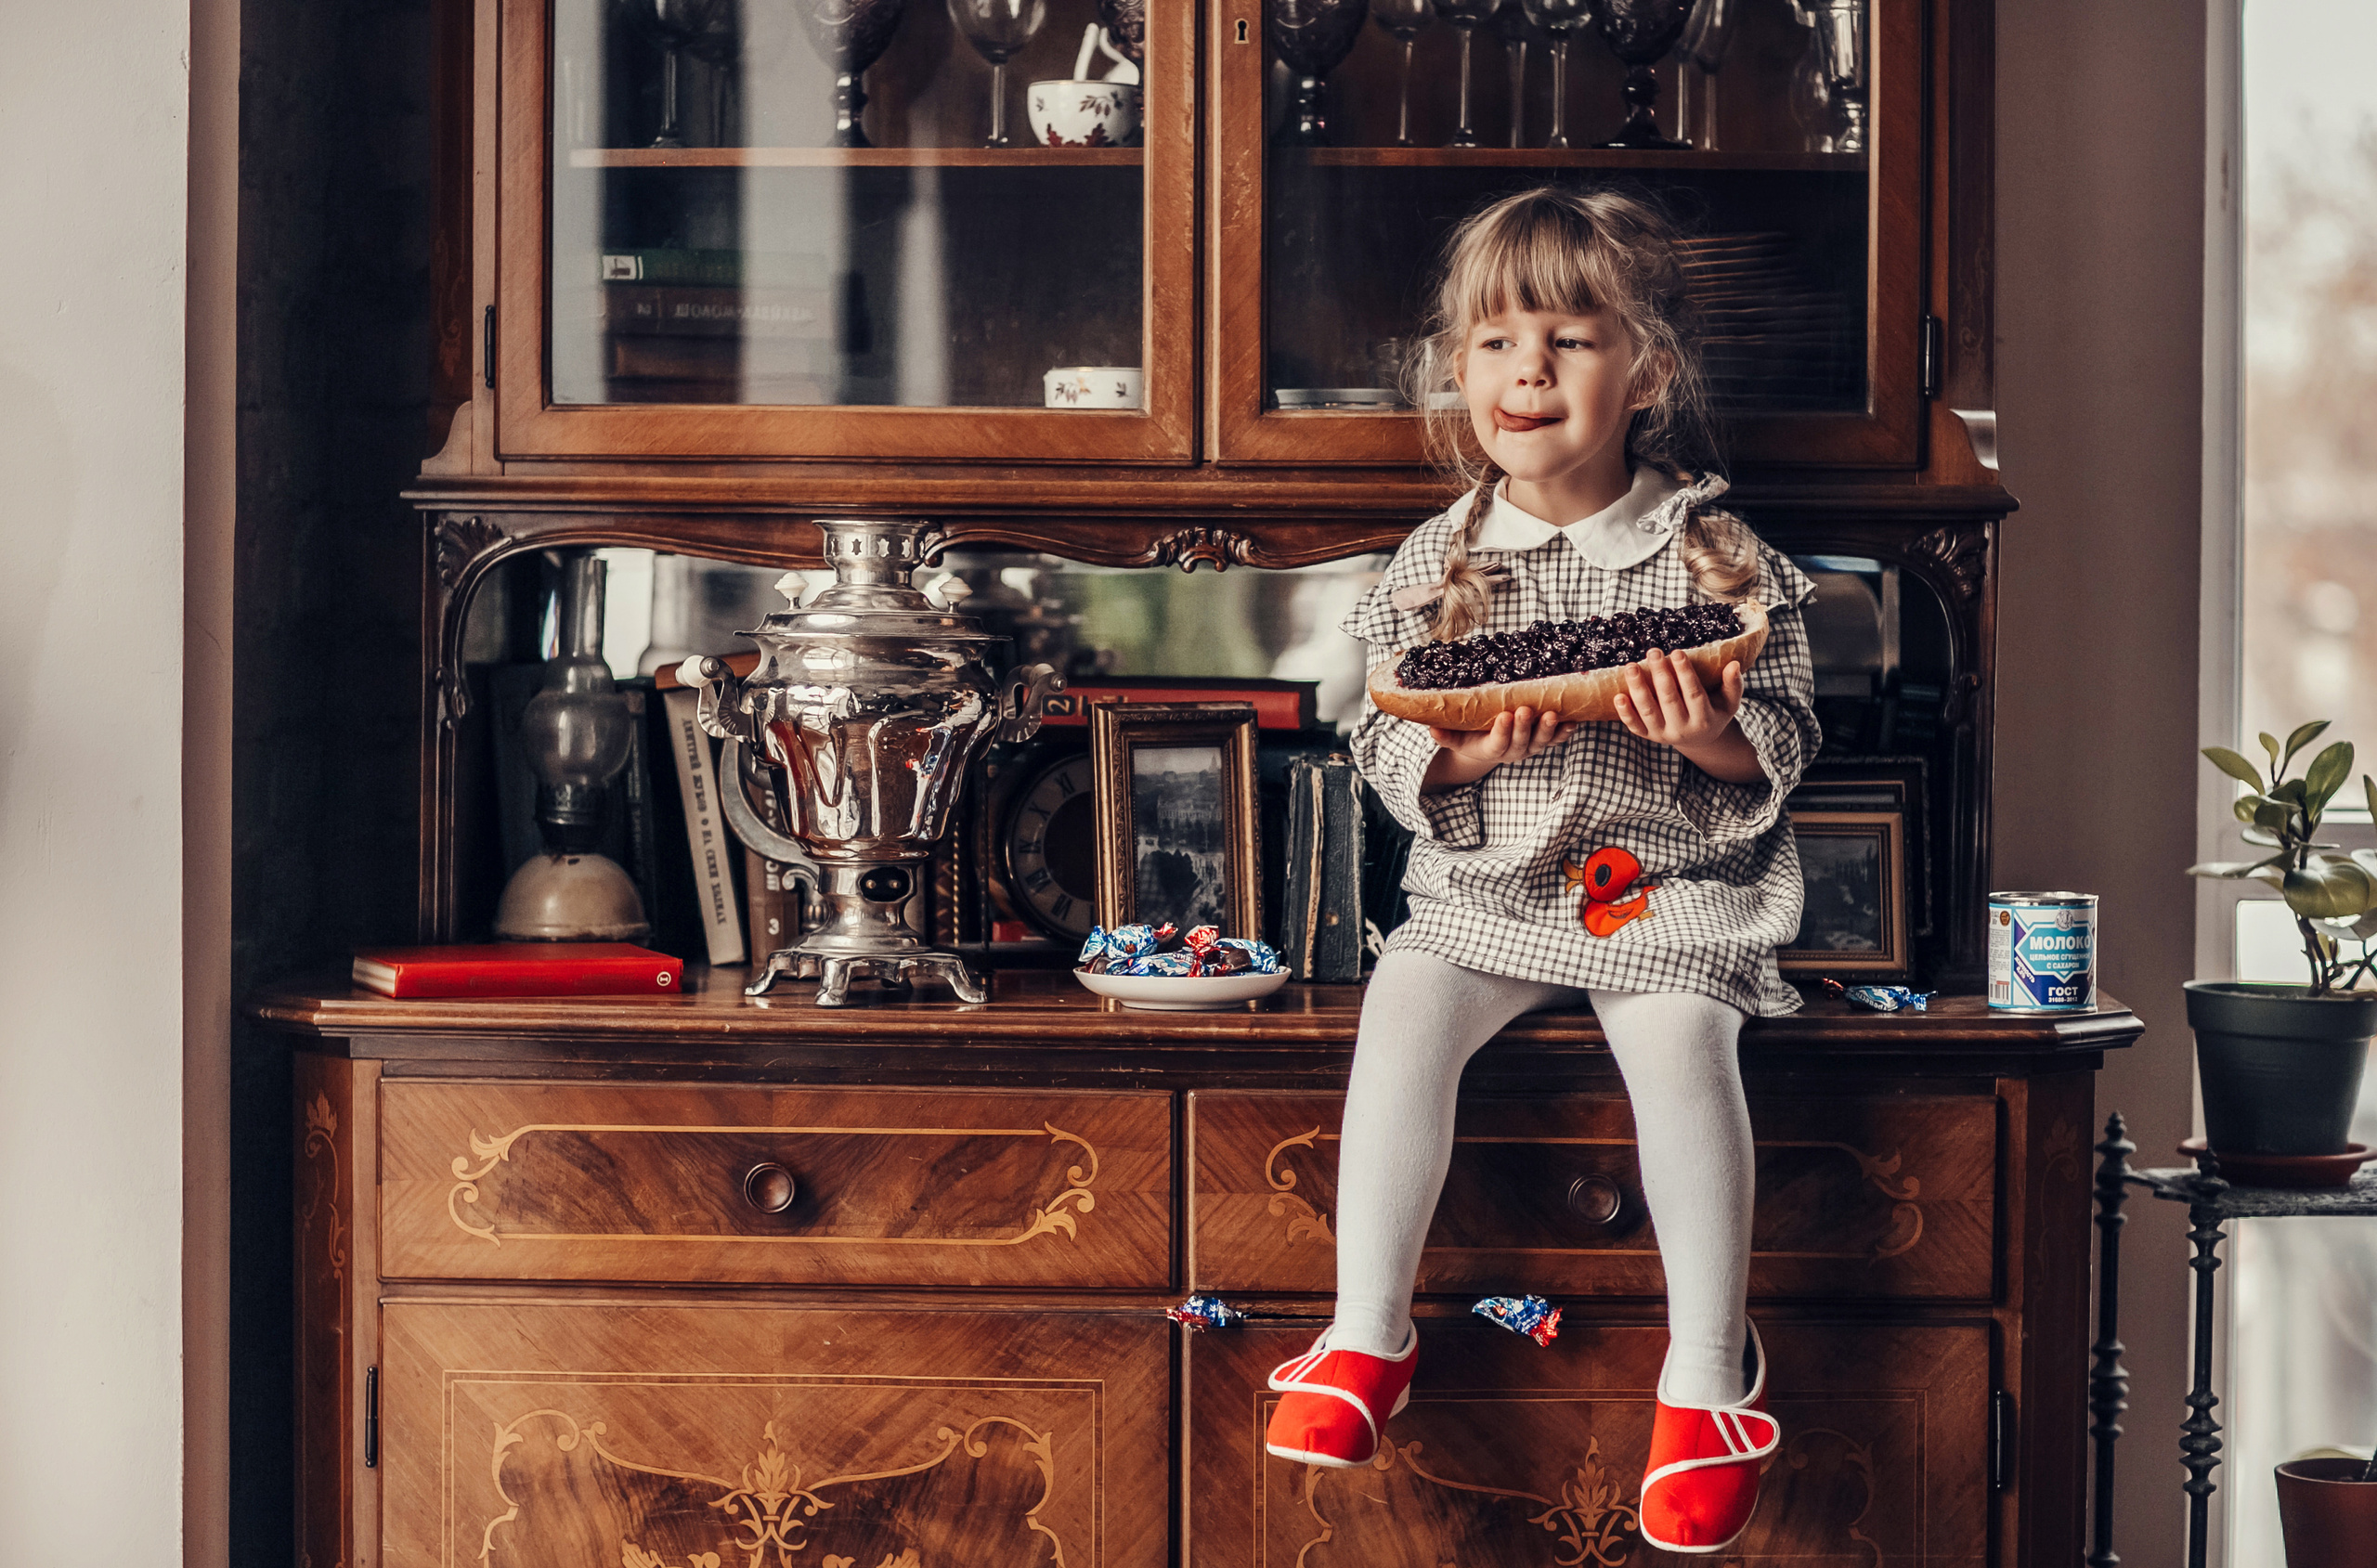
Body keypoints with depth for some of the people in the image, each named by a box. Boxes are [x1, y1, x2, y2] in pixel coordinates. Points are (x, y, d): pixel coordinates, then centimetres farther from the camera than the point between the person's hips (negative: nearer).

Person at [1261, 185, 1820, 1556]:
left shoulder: (1715, 555, 0)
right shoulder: (1441, 563, 5)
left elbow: (1786, 746, -1)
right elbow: (1384, 747, 3)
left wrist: (1712, 736, -22)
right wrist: (1467, 750, -17)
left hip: (1673, 890, -2)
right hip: (1487, 888, 2)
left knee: (1678, 1036, -29)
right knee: (1404, 1011, -24)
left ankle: (1709, 1365, -16)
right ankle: (1369, 1330, -13)